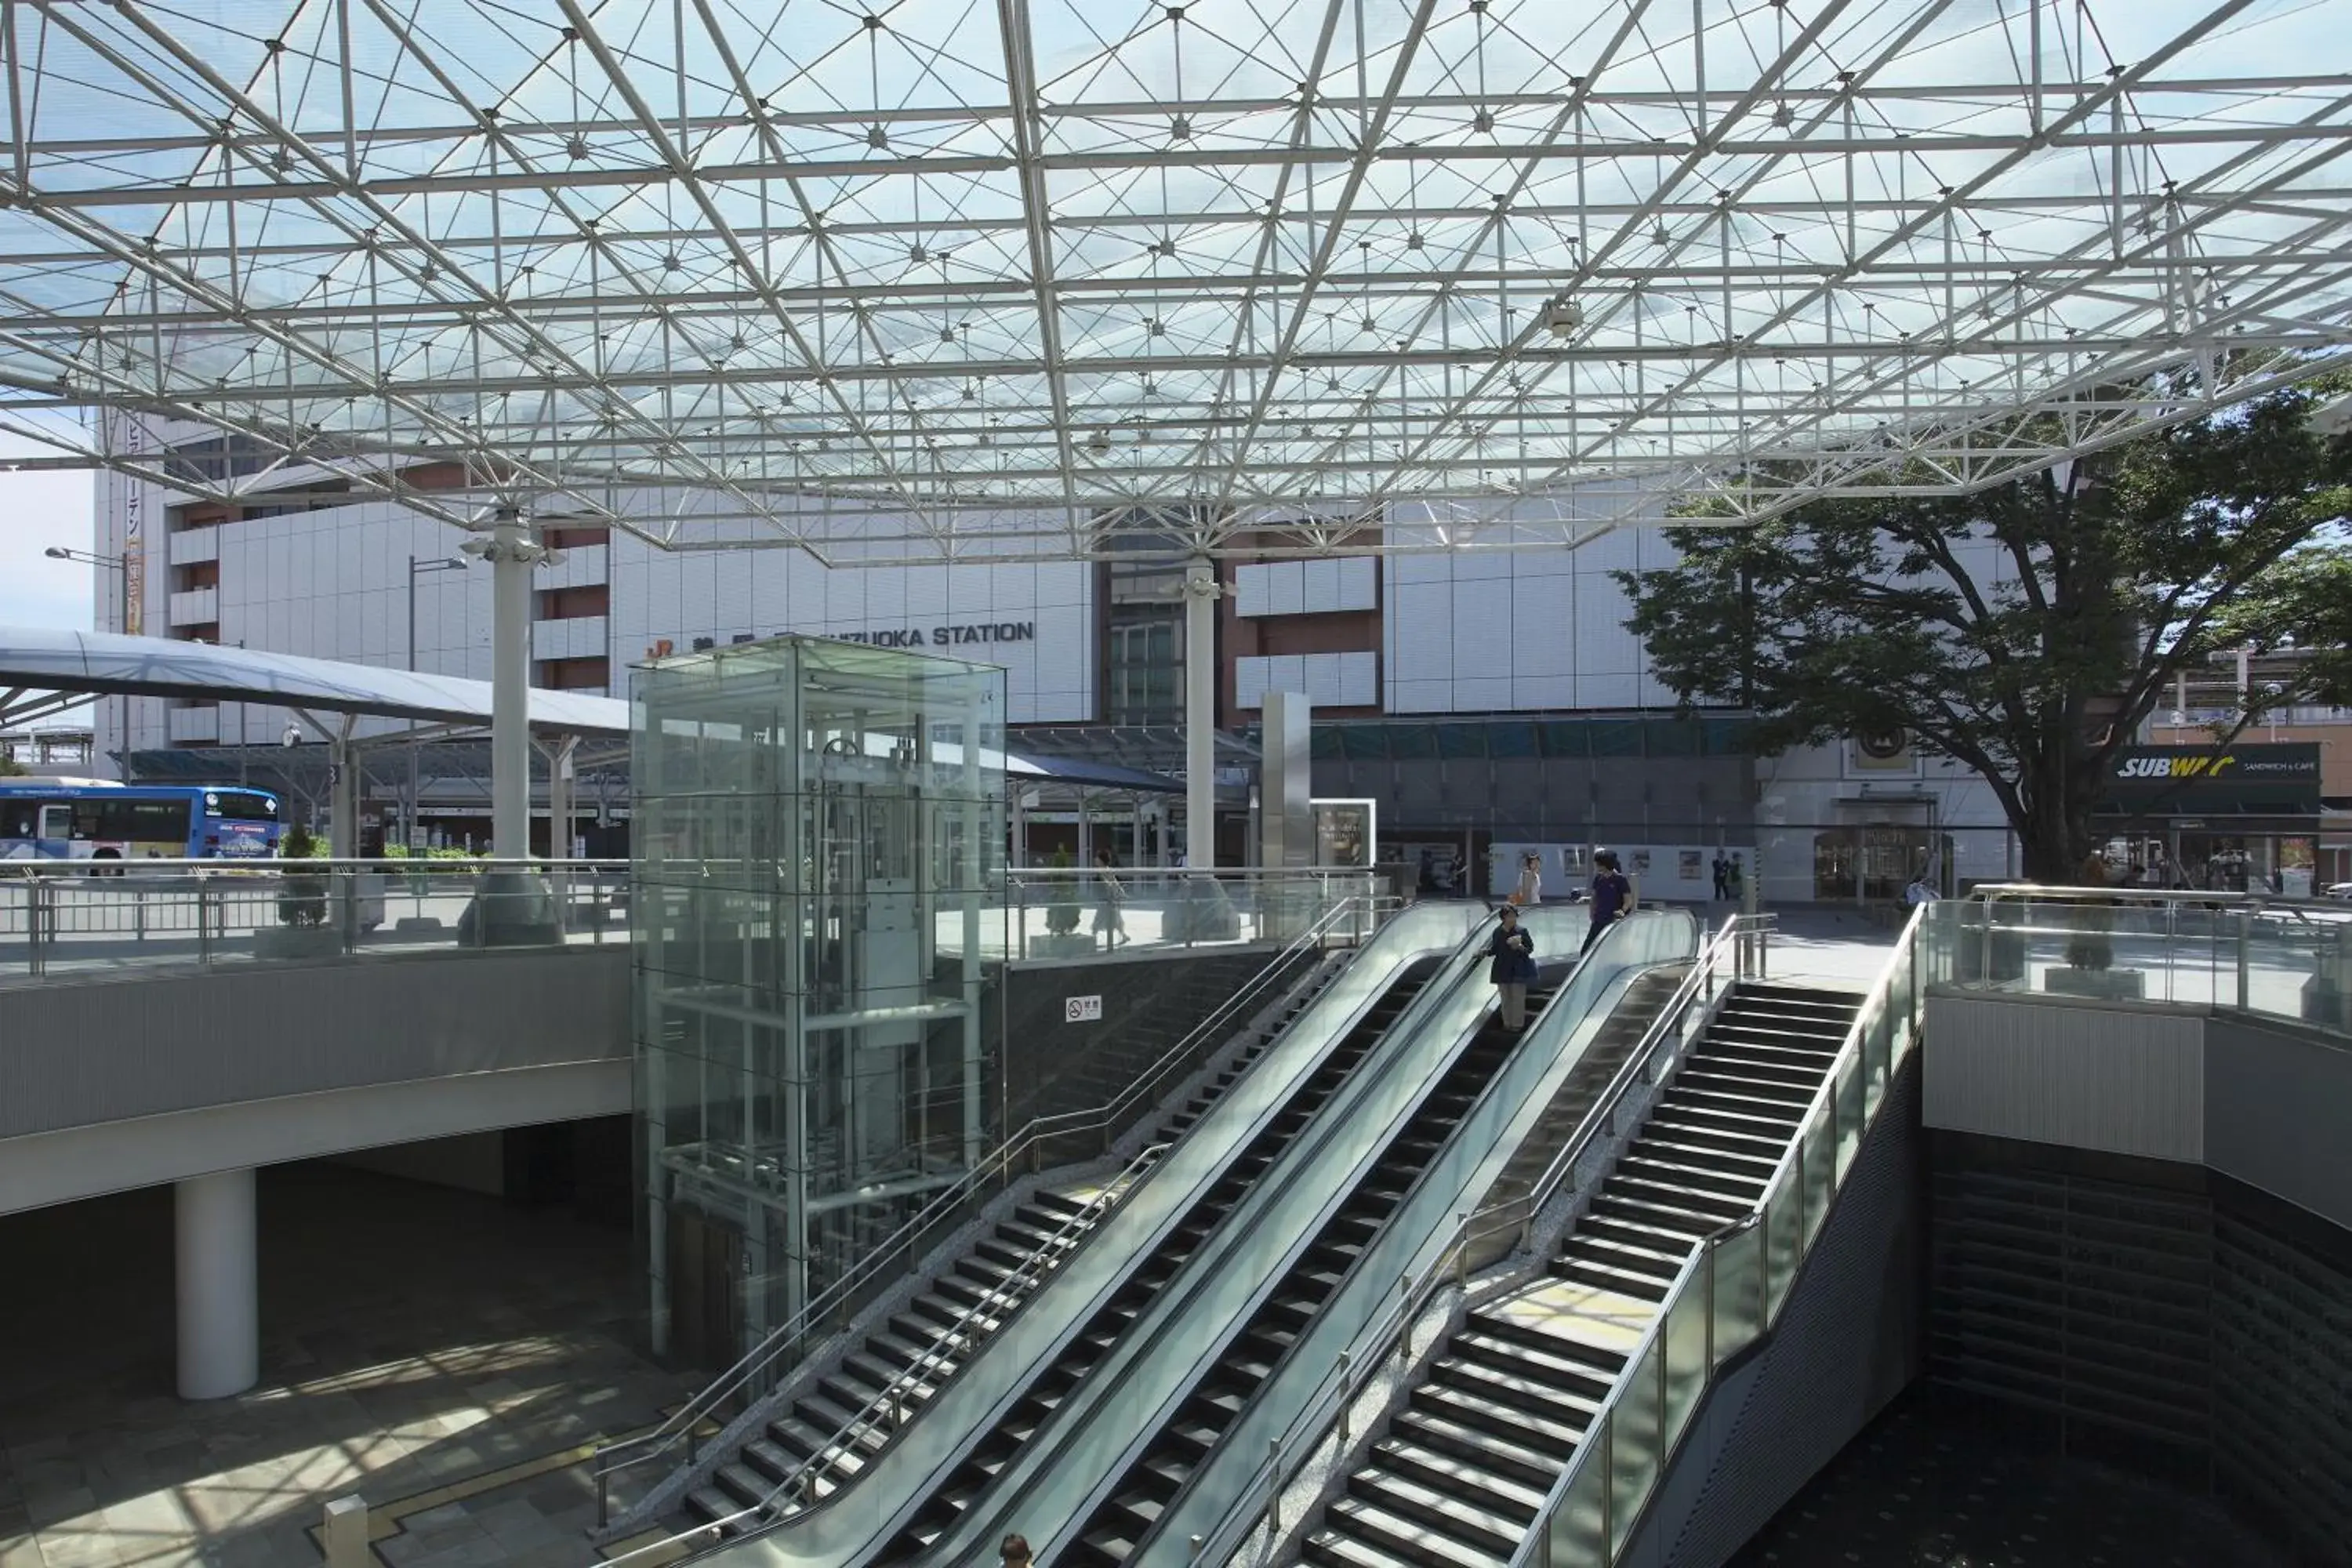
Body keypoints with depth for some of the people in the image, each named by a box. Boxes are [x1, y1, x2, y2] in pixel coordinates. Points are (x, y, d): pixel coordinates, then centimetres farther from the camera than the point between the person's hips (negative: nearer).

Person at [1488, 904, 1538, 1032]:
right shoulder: (1498, 932, 0)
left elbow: (1530, 948, -5)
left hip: (1518, 970, -3)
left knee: (1518, 998, 0)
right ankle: (1507, 1023, 22)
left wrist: (1520, 947, -23)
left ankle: (1517, 1024, 11)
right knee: (1505, 998, 11)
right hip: (1502, 970, 3)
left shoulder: (1521, 931, -8)